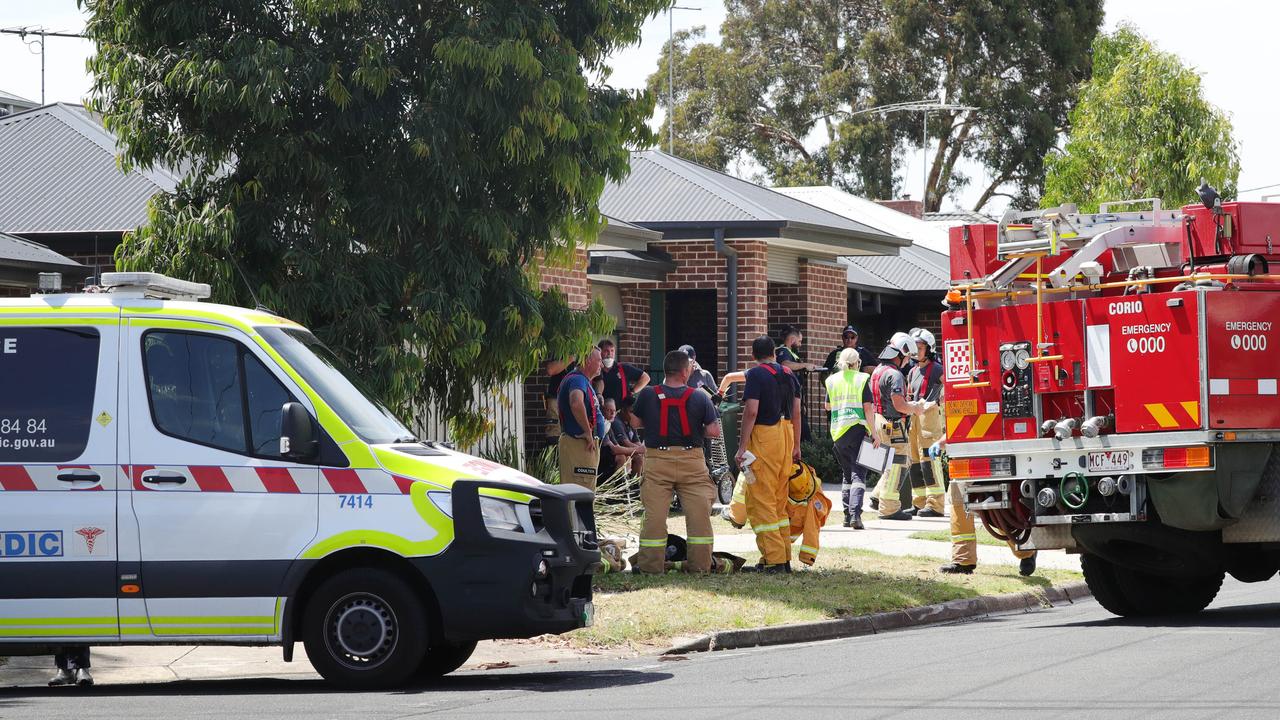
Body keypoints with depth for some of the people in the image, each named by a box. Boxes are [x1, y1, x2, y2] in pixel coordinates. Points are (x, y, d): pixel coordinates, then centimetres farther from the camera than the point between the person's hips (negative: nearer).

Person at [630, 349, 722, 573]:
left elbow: (635, 422, 8)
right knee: (699, 513, 6)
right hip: (691, 461, -1)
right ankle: (700, 562, 7)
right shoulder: (700, 398, -4)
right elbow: (714, 431, -5)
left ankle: (650, 564, 2)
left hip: (658, 460, 1)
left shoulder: (647, 395, -3)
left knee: (654, 513, 3)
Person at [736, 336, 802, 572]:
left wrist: (742, 447, -14)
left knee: (760, 500, -4)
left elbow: (751, 412, -16)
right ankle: (784, 558, 17)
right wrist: (796, 445, 22)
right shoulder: (788, 374, 12)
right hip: (786, 436, 7)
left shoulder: (756, 374, -9)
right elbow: (796, 411, 15)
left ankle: (774, 559, -10)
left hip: (764, 437, -7)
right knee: (779, 501, 15)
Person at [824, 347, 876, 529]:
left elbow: (828, 406, 18)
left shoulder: (832, 380, 8)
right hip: (857, 428, -4)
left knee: (846, 473, 17)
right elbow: (867, 408, -7)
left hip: (838, 431, 4)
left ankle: (847, 515, 16)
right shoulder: (862, 379, -2)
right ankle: (855, 514, -22)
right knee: (858, 474, -6)